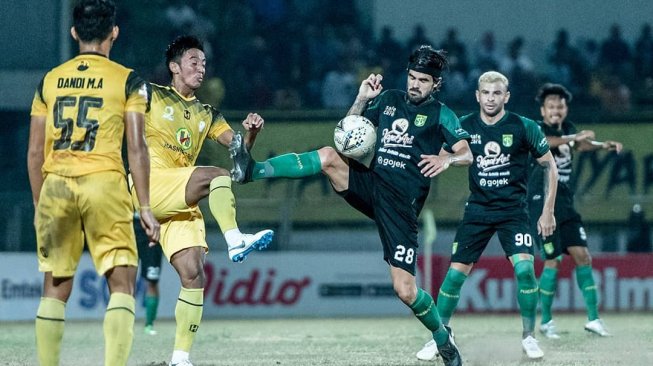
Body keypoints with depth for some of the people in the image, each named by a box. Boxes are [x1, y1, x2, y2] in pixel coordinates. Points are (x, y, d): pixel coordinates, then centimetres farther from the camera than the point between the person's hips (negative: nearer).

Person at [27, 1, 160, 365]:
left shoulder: (49, 81, 12)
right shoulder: (128, 81, 2)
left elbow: (35, 152, 12)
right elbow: (136, 148, -4)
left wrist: (39, 206, 21)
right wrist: (145, 207, -1)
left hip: (55, 185, 4)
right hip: (104, 183, -4)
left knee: (55, 287, 12)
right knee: (122, 282, -2)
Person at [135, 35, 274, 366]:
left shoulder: (205, 114, 20)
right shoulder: (152, 97, 6)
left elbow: (239, 148, 12)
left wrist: (252, 132, -8)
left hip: (181, 202, 5)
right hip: (151, 186, -5)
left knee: (193, 276, -7)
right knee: (217, 175, -28)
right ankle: (235, 241, -32)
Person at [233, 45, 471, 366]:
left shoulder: (440, 114, 2)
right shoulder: (389, 99, 14)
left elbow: (468, 154, -8)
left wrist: (447, 160, -29)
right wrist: (361, 100, 1)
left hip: (401, 205, -4)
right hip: (368, 183, 4)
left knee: (405, 291, -9)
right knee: (329, 156, -25)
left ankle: (442, 338, 16)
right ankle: (253, 171, -36)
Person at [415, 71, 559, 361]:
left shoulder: (524, 127, -7)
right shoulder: (465, 127, -3)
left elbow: (549, 166, 2)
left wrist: (548, 211, 0)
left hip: (513, 209, -2)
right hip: (477, 209, 2)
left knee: (524, 268, -18)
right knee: (455, 273, -4)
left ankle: (529, 337, -2)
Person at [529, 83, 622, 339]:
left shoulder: (568, 129, 10)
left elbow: (579, 145, 28)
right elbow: (543, 142, -34)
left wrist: (603, 145, 8)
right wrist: (574, 137, -49)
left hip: (565, 205, 7)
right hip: (543, 204, -7)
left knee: (582, 256, 0)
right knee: (553, 261, -7)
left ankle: (593, 318, 5)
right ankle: (546, 321, 7)